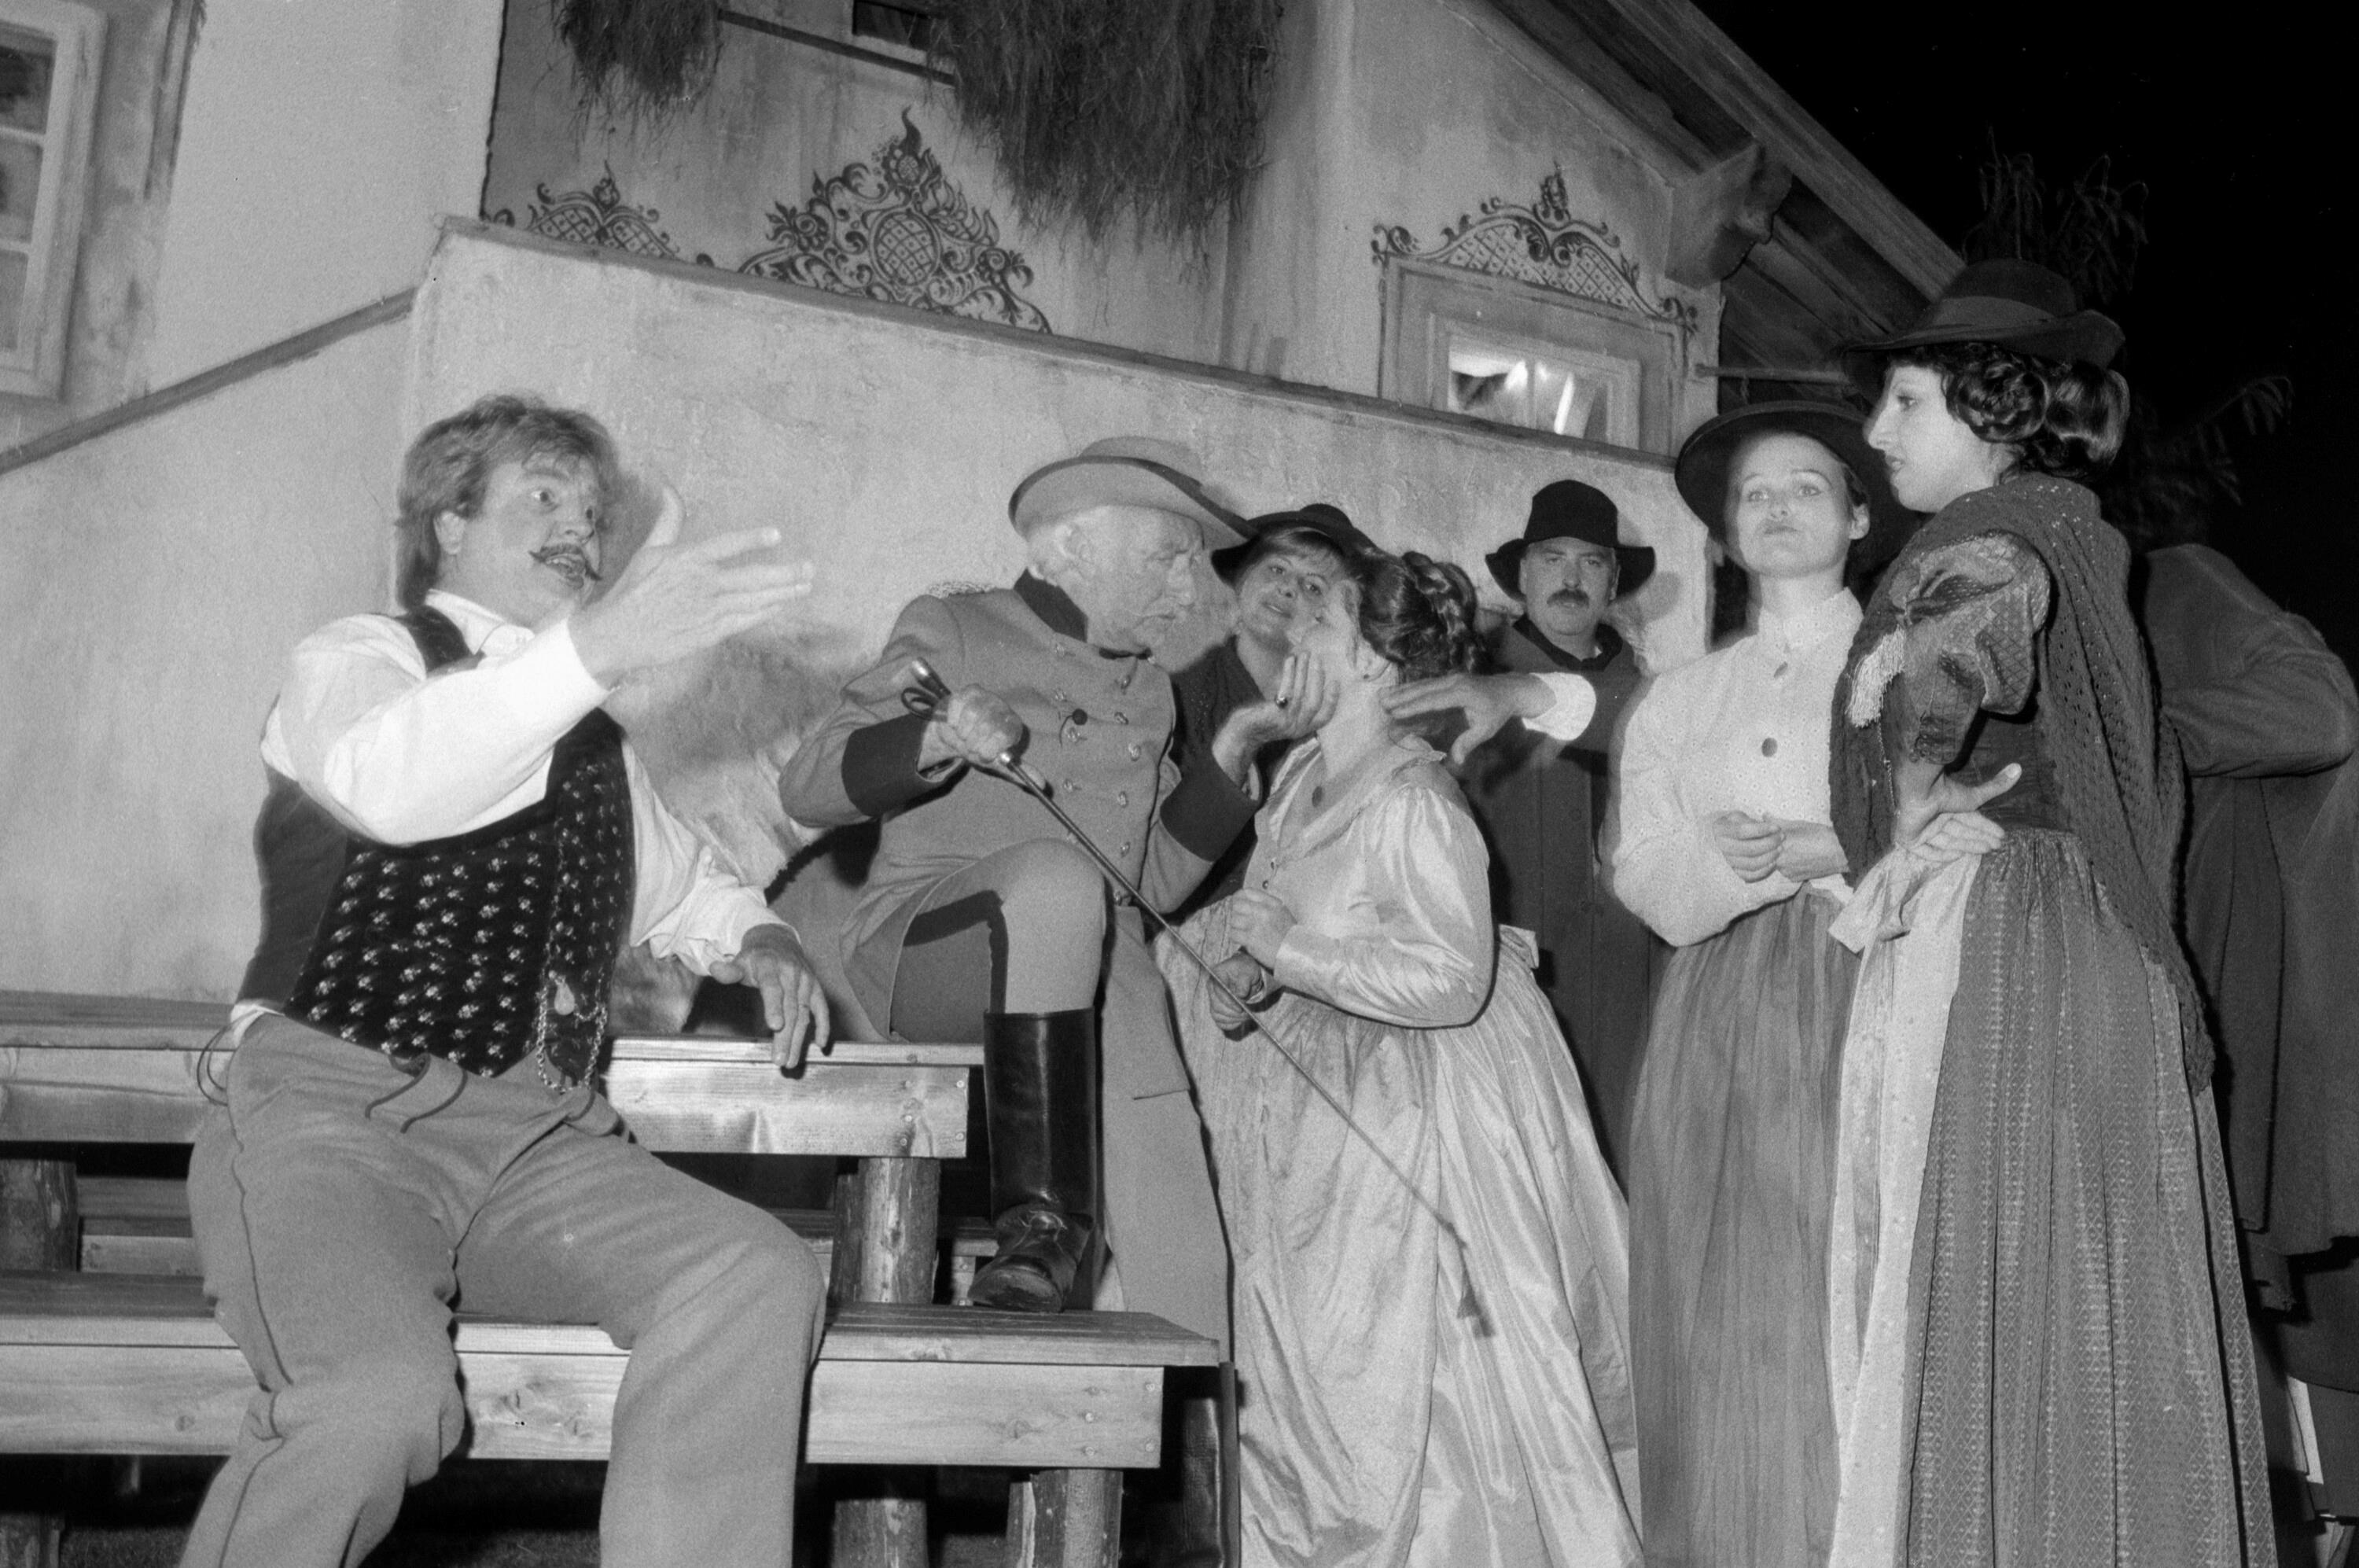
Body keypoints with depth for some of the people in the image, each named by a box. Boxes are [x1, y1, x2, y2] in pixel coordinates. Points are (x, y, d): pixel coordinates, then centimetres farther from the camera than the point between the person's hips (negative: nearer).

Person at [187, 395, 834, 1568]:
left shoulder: (593, 743, 20)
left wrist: (753, 937, 13)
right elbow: (387, 780, -22)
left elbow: (680, 886, 37)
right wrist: (595, 646, -37)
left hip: (540, 1143, 5)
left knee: (758, 1280, -23)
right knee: (382, 1392, -34)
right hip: (339, 1118, -5)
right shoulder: (359, 658, 3)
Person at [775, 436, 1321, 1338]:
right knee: (1054, 873, -37)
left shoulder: (1147, 691, 19)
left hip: (1091, 968, 5)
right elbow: (806, 787, -4)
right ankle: (1040, 1224, -32)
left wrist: (1231, 752, 3)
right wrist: (935, 740, -21)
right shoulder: (955, 632, 5)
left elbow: (1158, 880, 13)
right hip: (925, 948, -4)